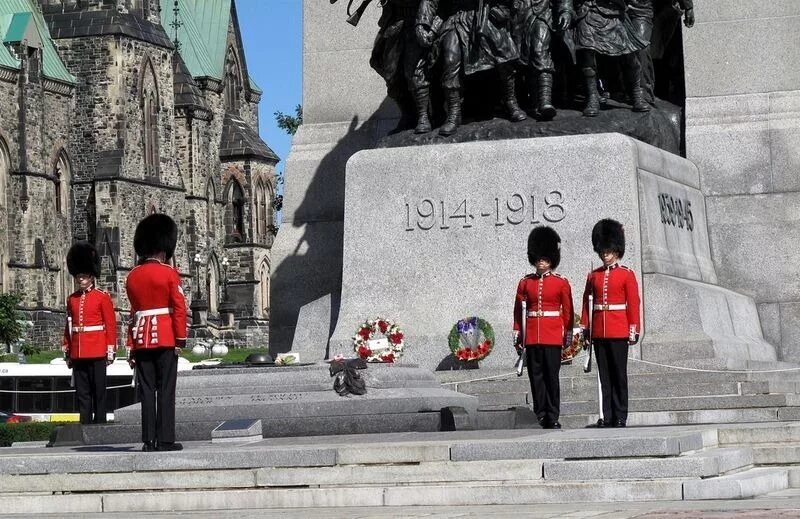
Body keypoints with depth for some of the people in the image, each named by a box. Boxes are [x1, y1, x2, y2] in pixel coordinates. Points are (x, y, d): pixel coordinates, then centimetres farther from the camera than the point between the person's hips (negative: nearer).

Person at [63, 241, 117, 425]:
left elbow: (111, 325, -1)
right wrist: (66, 350, 15)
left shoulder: (103, 297, -1)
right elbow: (68, 326, 16)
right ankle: (85, 426, 8)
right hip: (78, 354, 4)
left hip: (97, 354, -4)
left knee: (98, 392, 1)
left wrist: (110, 351, -5)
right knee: (82, 393, 5)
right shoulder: (72, 299, 12)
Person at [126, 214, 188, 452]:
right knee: (165, 390, -2)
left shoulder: (133, 276, 9)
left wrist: (131, 347, 15)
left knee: (146, 391, 5)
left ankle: (149, 440, 3)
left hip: (141, 340, 4)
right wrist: (180, 340, -4)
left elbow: (133, 313, 13)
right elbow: (179, 309, -10)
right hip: (165, 339, -4)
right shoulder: (169, 274, -5)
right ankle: (165, 439, -5)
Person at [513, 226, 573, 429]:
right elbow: (518, 310, 12)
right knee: (536, 376, 3)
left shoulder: (561, 282, 2)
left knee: (551, 375, -2)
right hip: (532, 335, 2)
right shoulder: (525, 283, 8)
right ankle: (541, 415, 9)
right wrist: (517, 333, 9)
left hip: (553, 336, -2)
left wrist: (568, 334, 2)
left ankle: (553, 417, 2)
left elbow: (568, 311, 5)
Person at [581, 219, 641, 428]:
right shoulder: (594, 276, 11)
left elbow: (634, 303, -2)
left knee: (619, 374, 0)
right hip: (599, 332, 3)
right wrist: (584, 328, 8)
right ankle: (607, 416, 7)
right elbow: (587, 302, 12)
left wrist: (634, 330, -7)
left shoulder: (627, 275, 1)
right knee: (604, 375, 4)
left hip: (619, 332, -3)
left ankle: (620, 416, 4)